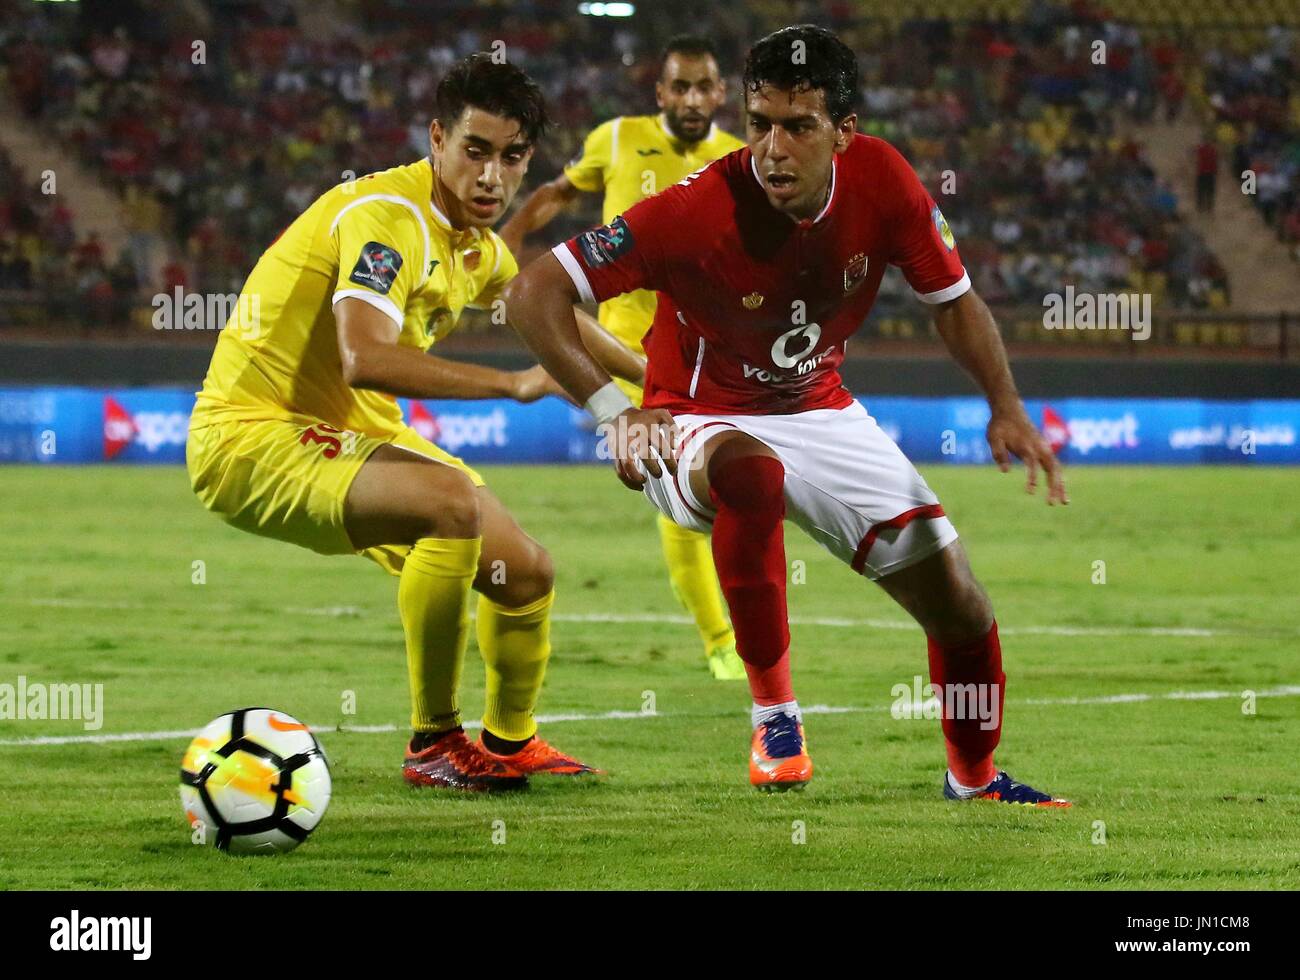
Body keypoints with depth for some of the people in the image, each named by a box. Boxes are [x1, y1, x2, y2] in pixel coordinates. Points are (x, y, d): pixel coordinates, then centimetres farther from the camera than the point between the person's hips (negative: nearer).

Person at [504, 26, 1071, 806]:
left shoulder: (881, 181, -15)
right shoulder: (700, 210, -29)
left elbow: (954, 300, 1)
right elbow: (534, 294, -28)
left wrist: (1007, 407, -14)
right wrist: (613, 411, -36)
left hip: (822, 413, 5)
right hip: (701, 423, -5)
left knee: (960, 606, 2)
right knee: (753, 471, -42)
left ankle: (974, 778, 32)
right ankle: (774, 714, -27)